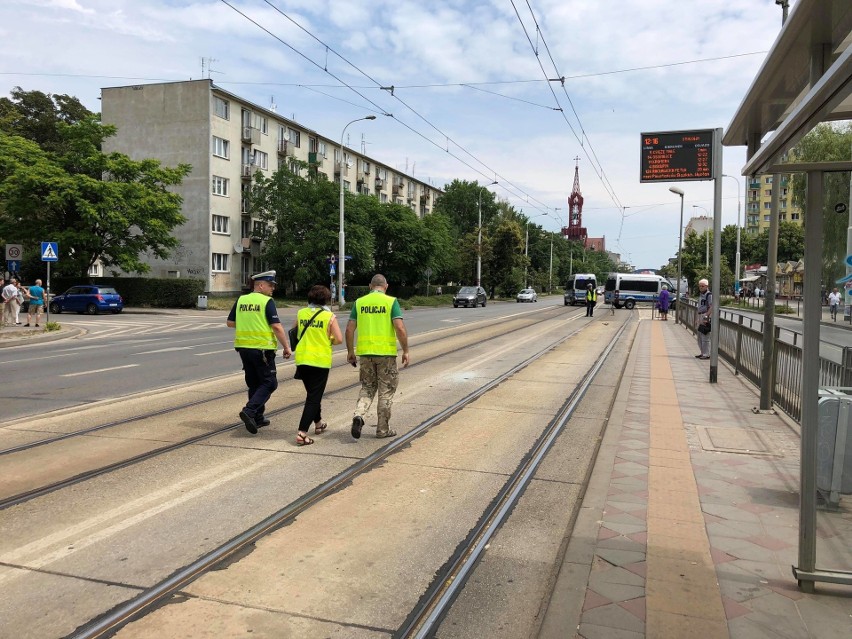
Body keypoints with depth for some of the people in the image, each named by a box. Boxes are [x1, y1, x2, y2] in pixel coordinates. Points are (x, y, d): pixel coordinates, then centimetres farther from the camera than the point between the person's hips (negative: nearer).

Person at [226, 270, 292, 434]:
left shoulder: (241, 300, 8)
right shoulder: (267, 302, -11)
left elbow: (230, 322, 12)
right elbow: (276, 326, -16)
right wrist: (286, 347, -10)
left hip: (243, 347, 7)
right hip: (262, 348, -7)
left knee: (254, 383, 17)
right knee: (269, 383, 2)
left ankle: (257, 417, 21)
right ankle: (249, 411, -13)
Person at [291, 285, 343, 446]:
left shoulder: (301, 313, 4)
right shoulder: (330, 316, -8)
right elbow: (339, 339, -11)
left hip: (302, 359, 5)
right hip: (321, 360, -5)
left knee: (312, 393, 23)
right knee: (314, 397, 0)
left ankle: (318, 423, 39)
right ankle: (301, 433, -10)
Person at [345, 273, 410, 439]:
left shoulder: (359, 302, 5)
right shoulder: (391, 301, -4)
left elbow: (349, 329, 4)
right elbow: (400, 328, -13)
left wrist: (350, 351, 14)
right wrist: (406, 351, -5)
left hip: (365, 352, 3)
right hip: (386, 352, -3)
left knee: (367, 387, 17)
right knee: (386, 391, 9)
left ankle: (358, 415, -7)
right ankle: (383, 429, 15)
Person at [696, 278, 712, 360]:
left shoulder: (709, 295, -11)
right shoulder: (700, 294, 18)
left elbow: (711, 307, -20)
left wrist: (706, 315, -26)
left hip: (706, 316, -10)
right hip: (700, 316, 10)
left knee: (705, 336, -8)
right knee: (699, 336, 15)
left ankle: (706, 354, -5)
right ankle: (702, 352, 24)